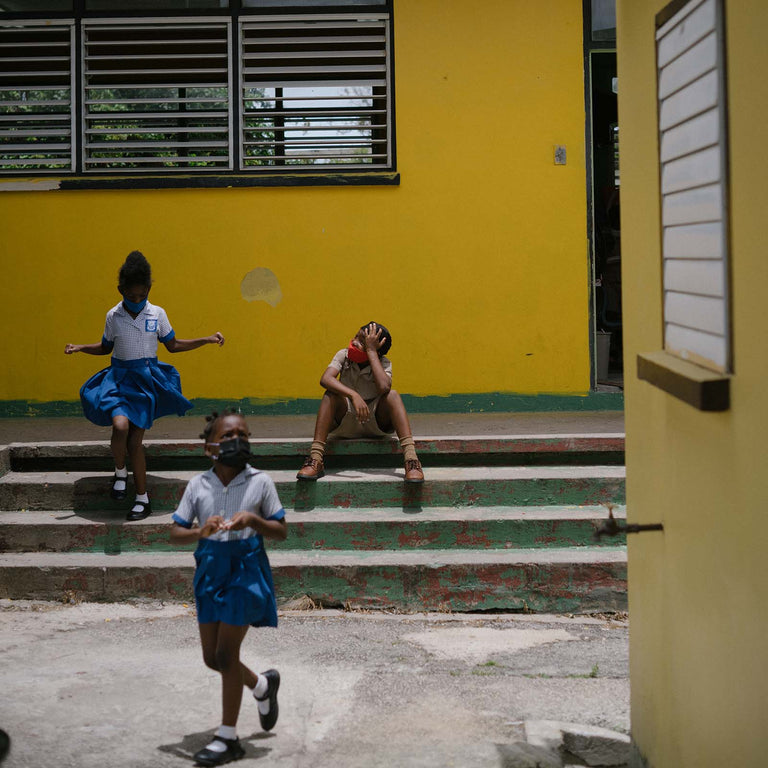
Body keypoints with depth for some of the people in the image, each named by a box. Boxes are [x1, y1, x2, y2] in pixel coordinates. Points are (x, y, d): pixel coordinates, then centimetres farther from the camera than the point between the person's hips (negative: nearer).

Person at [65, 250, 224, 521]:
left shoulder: (157, 314, 0)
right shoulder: (113, 316, 0)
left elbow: (173, 345, 10)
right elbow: (105, 347, 16)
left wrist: (207, 340, 3)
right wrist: (79, 348, 0)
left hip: (147, 379, 0)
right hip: (119, 377, 0)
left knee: (135, 440, -2)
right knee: (120, 425, -27)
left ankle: (142, 498, 11)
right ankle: (120, 472, 2)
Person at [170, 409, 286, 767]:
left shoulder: (260, 482, -7)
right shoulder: (198, 485, -1)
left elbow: (281, 532, -2)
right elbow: (175, 533, 0)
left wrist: (252, 519, -20)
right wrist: (200, 532, -21)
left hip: (245, 568, -4)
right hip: (210, 569, 4)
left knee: (226, 653, -5)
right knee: (211, 657, 10)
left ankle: (228, 737, 7)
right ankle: (263, 685, 40)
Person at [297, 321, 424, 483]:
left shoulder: (384, 364, -9)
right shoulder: (343, 356, -6)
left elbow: (383, 387, -34)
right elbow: (325, 379, -26)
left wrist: (371, 351, -26)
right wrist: (353, 395, -40)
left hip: (376, 424, -1)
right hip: (345, 424, 1)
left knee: (392, 396, -28)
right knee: (331, 394, -27)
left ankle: (410, 458, -44)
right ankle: (316, 460, -36)